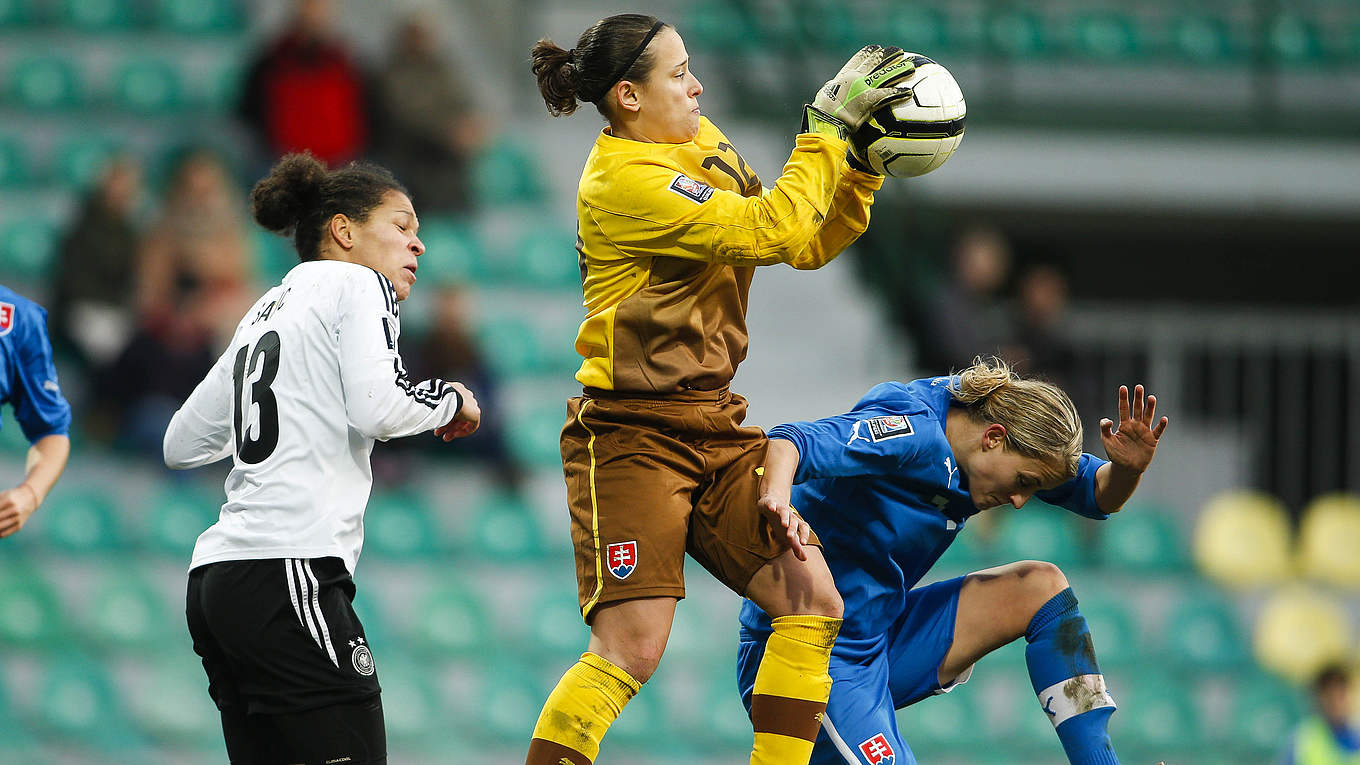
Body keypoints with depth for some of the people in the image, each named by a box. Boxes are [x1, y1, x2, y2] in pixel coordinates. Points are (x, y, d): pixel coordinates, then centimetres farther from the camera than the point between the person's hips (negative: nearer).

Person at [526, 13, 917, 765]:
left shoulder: (704, 146, 12)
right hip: (632, 433, -9)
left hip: (714, 427, 9)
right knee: (632, 649, -15)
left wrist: (863, 167, 4)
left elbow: (810, 243, 16)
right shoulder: (623, 180, -16)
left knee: (813, 604, 0)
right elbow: (772, 230, -22)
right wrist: (828, 128, -15)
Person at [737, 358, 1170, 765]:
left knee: (1042, 586, 5)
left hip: (882, 645, 10)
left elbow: (1098, 496, 12)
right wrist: (776, 498, -59)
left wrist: (1127, 468, -11)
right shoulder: (911, 432, -22)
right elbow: (789, 442, -36)